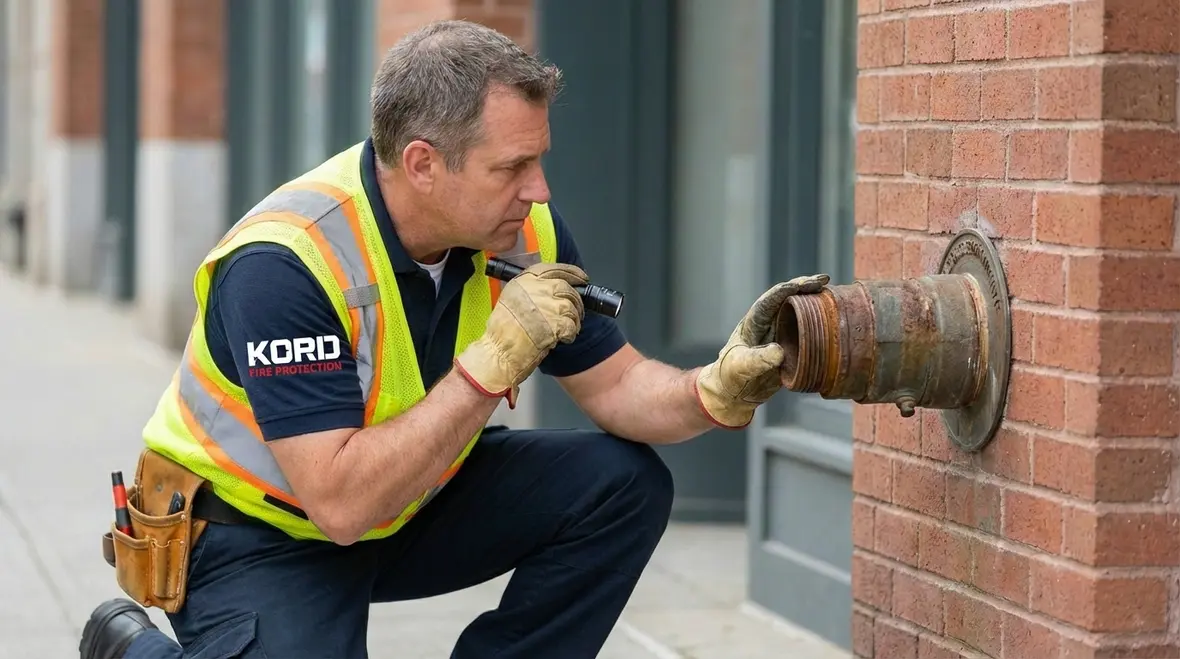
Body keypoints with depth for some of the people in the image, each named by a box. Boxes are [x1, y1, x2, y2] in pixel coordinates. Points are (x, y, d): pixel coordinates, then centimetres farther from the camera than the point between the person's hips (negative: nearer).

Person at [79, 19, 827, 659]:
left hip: (411, 503, 7)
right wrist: (493, 363, -37)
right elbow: (340, 504, -36)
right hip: (257, 531, -7)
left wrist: (721, 389, -24)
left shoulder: (521, 230, -12)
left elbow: (618, 385, -3)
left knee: (622, 482, -9)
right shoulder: (283, 264, -32)